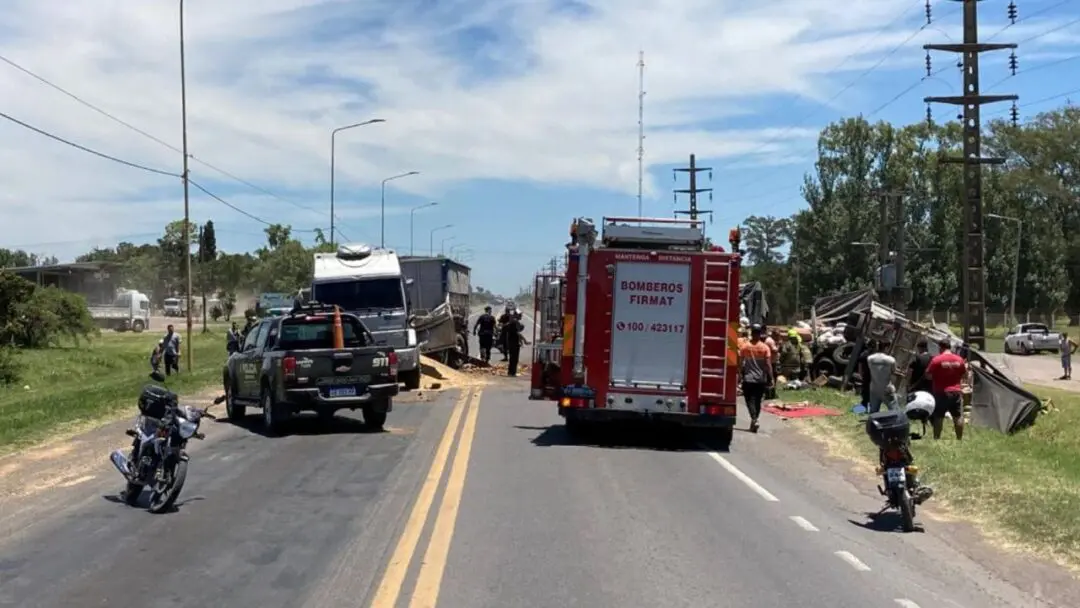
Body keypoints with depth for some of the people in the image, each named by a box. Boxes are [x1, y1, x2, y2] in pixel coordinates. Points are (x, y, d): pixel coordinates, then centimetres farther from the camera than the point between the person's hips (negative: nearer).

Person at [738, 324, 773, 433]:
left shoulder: (744, 346, -2)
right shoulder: (765, 347, -3)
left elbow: (740, 363, -3)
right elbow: (768, 365, -7)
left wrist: (740, 375, 7)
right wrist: (770, 379, -2)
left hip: (748, 378, -1)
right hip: (761, 379, 1)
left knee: (750, 399, -1)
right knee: (757, 400, 13)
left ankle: (754, 419, -22)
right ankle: (754, 420, 19)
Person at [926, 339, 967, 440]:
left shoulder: (936, 360, -11)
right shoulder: (959, 359, 1)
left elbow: (928, 375, -7)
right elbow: (965, 375, 11)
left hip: (941, 393, -3)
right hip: (956, 392, 3)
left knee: (938, 417, 3)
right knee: (958, 417, 10)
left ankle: (936, 439, 5)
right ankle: (959, 438, 13)